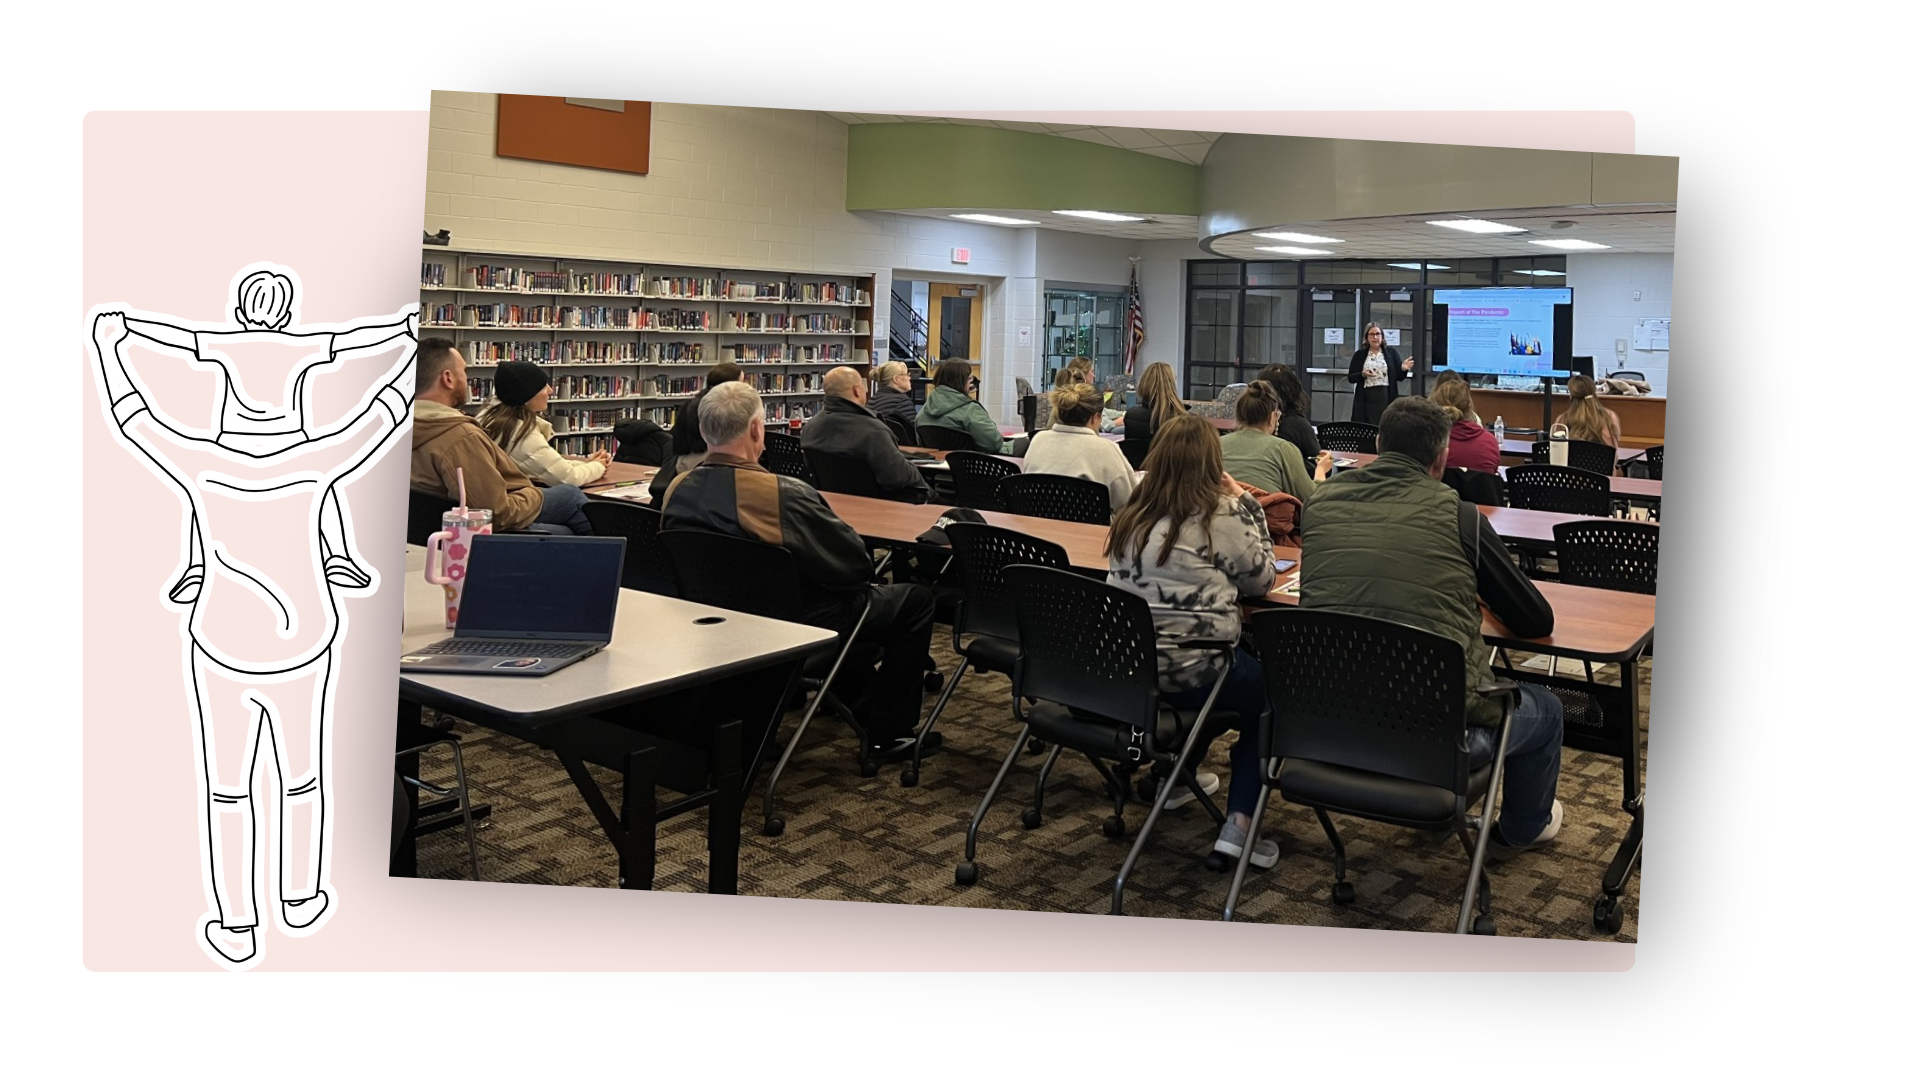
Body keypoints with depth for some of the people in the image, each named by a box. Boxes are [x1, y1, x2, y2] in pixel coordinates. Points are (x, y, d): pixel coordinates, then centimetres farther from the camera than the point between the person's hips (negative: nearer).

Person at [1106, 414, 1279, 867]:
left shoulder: (1133, 514, 6)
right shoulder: (1220, 515, -12)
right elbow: (1260, 579, 1)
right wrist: (1246, 505, 5)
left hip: (1125, 667, 7)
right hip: (1190, 672, -7)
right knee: (1270, 688, 20)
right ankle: (1239, 823, 9)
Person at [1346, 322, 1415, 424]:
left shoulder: (1392, 352, 6)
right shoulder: (1360, 354, 7)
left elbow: (1399, 377, 6)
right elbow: (1350, 378, 5)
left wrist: (1403, 369, -15)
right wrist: (1363, 374, -13)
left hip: (1387, 399, 0)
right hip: (1366, 400, 0)